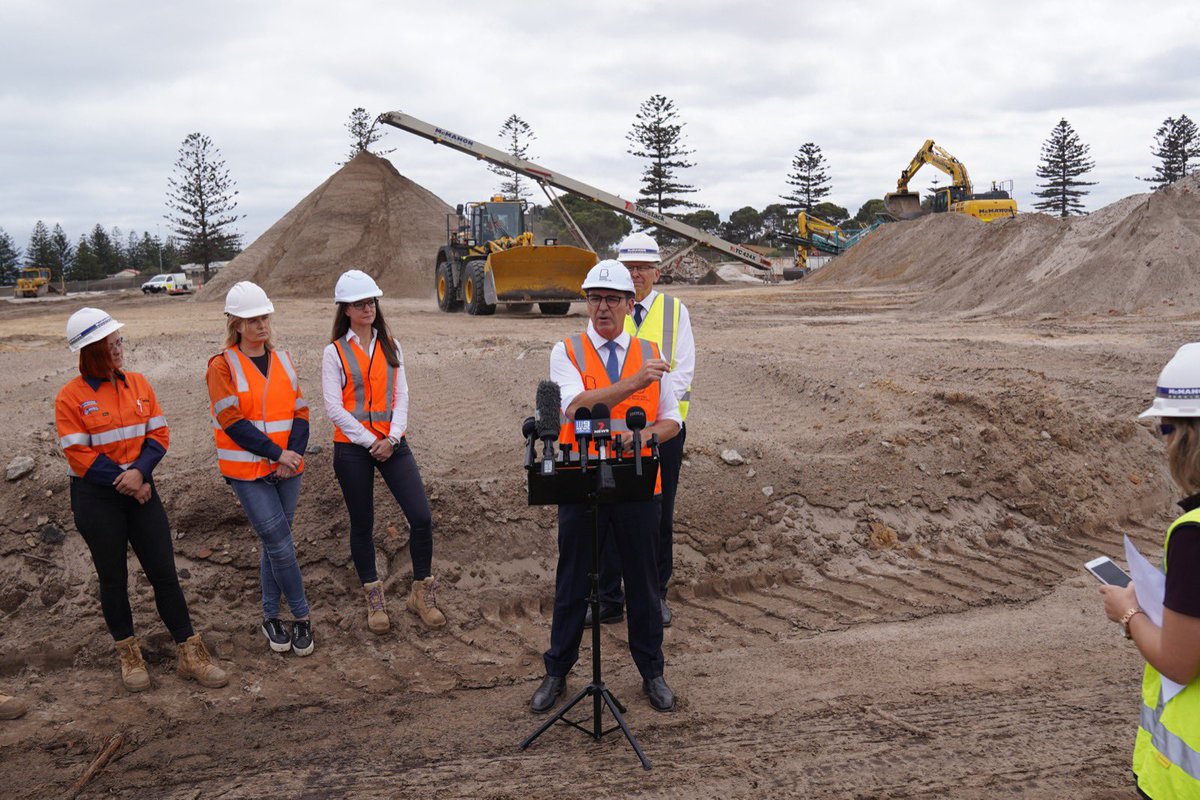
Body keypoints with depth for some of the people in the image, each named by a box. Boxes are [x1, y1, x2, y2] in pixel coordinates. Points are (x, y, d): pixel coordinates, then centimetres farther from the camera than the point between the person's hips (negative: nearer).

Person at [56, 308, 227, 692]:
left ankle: (189, 653, 12)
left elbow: (159, 434, 0)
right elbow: (78, 455, -12)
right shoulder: (71, 397, -10)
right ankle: (128, 654, 26)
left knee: (164, 572, 4)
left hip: (140, 489, 3)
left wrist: (139, 472, -16)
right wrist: (122, 481, -14)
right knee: (113, 577, 9)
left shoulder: (137, 383, 2)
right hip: (96, 498, -3)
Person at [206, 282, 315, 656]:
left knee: (274, 542, 12)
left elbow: (300, 412, 6)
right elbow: (232, 422, -14)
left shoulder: (282, 359, 9)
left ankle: (271, 615, 25)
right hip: (247, 471, -5)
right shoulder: (222, 365, -6)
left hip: (287, 468, 5)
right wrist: (277, 453, -16)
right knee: (280, 543, -8)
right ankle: (301, 616, 7)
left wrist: (295, 454, -10)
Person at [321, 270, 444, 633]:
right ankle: (374, 600, 23)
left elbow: (401, 396, 5)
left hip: (392, 444, 2)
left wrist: (392, 439, -9)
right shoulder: (335, 352, 0)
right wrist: (370, 441, -11)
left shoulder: (391, 347, 10)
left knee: (421, 518, -7)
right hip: (352, 447, -2)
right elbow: (334, 408, -7)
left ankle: (421, 594, 11)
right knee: (362, 525, 8)